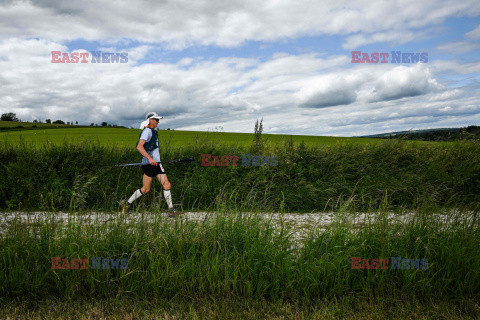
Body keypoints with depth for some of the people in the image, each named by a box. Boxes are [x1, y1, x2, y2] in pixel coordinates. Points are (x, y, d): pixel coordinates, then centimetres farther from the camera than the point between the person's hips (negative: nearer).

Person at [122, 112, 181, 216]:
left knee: (167, 185, 3)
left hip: (156, 163, 9)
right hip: (149, 164, -9)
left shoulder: (153, 131, 20)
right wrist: (149, 158, -32)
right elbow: (139, 146, -22)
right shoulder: (147, 131, -9)